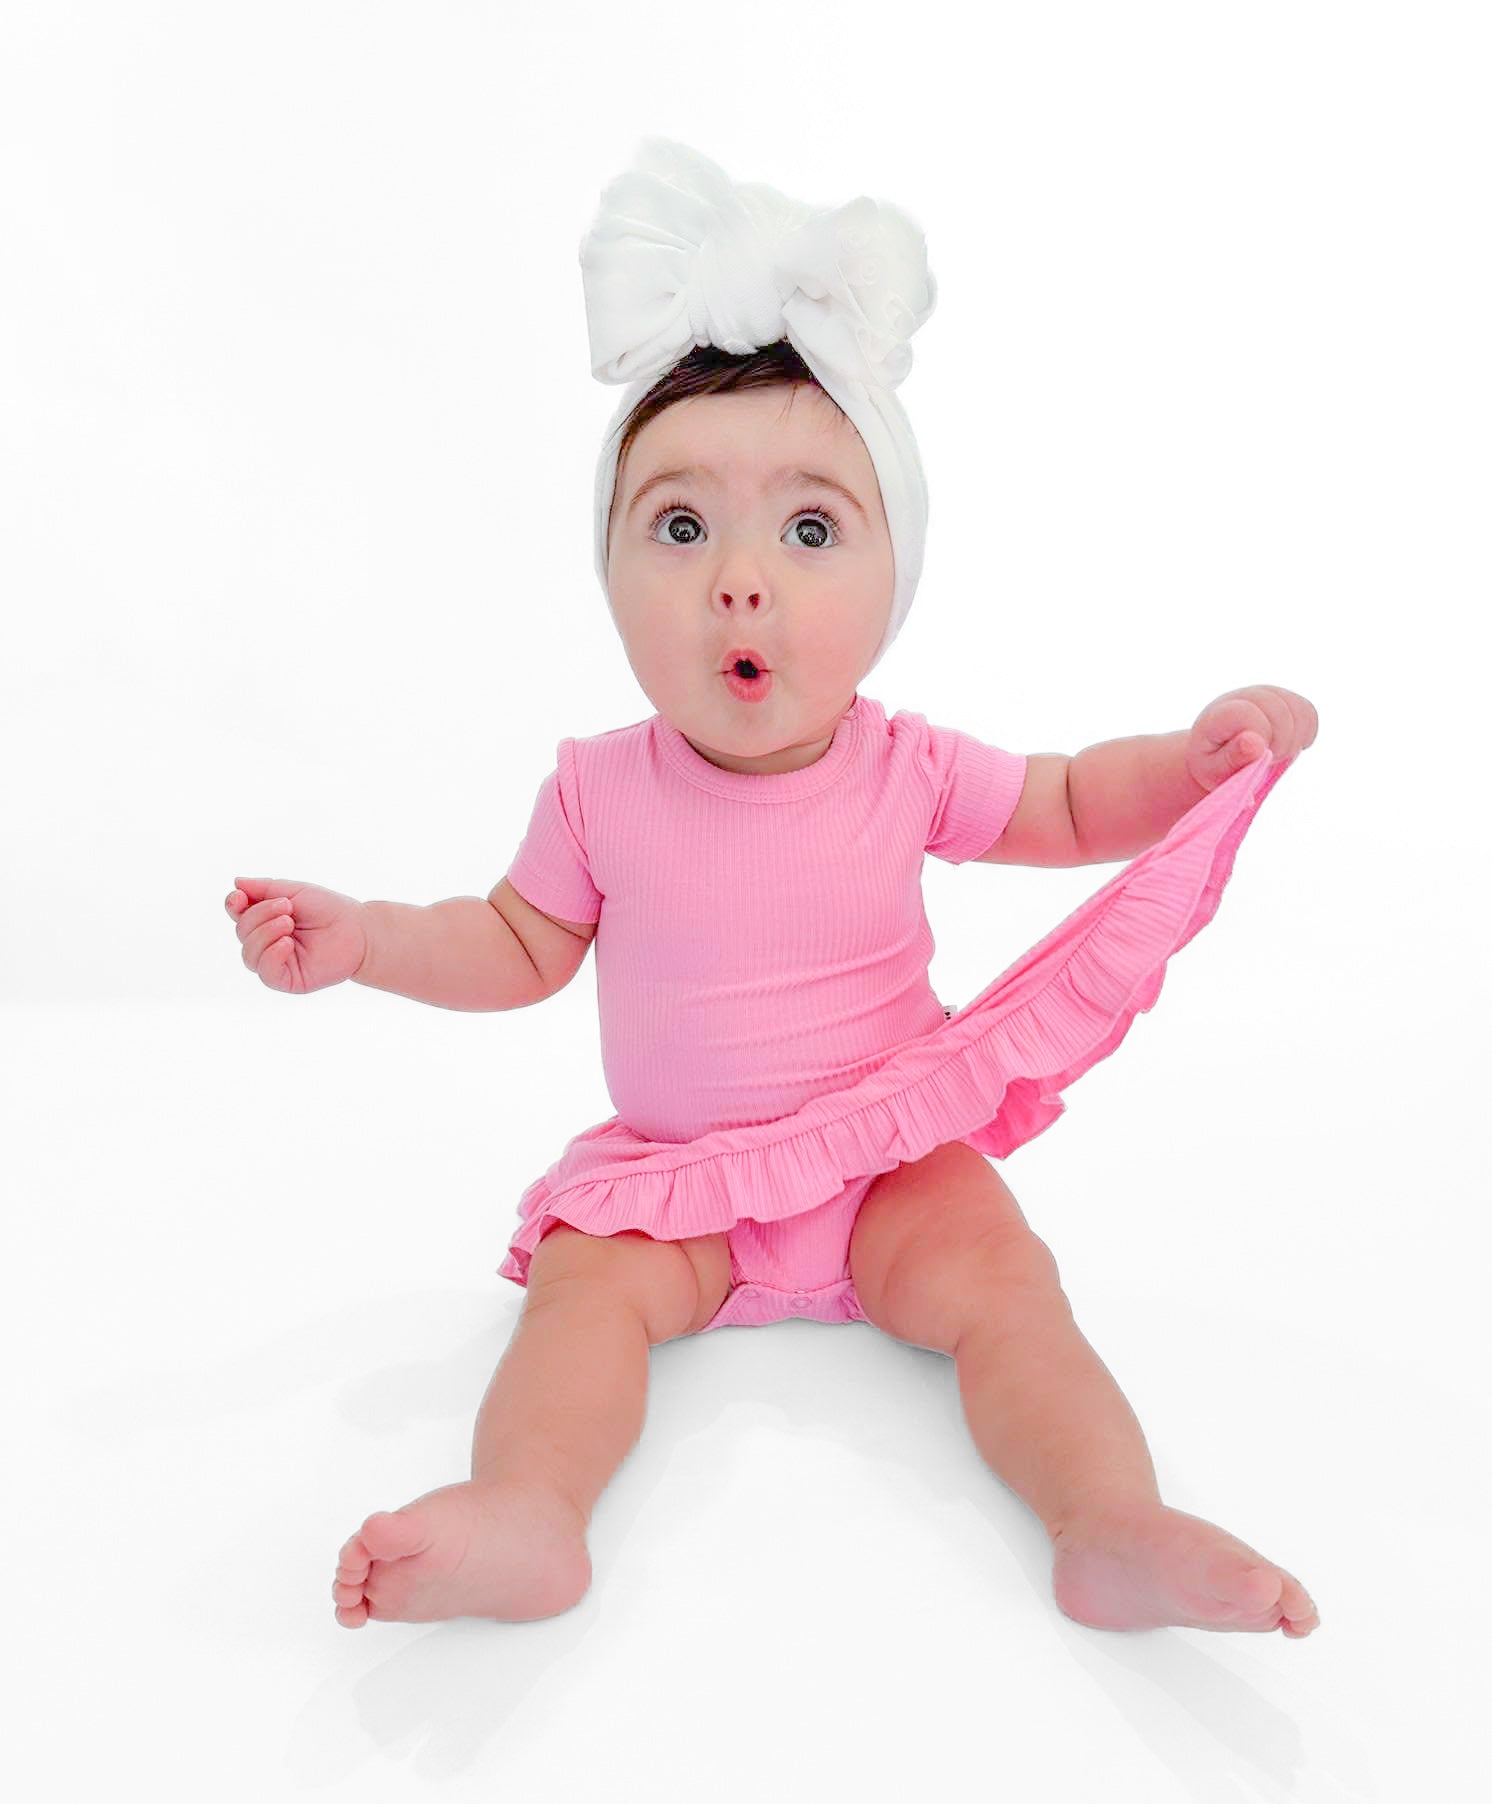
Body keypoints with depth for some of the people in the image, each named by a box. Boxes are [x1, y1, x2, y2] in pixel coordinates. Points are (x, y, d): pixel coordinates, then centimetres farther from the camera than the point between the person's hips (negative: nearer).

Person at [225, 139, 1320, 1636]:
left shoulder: (908, 770, -8)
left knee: (1000, 1279, -22)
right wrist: (358, 938, -8)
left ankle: (1116, 1528, -26)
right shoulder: (600, 792, -7)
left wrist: (1193, 755, -11)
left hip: (892, 1158, 0)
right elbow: (521, 947, 6)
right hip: (671, 1171, 1)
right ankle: (525, 1516, -34)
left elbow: (1070, 807, 7)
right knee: (585, 1281, -23)